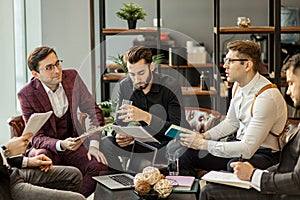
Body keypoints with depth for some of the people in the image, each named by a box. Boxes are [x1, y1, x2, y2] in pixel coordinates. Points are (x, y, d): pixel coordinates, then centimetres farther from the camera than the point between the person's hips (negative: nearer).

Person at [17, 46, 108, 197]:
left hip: (72, 146, 3)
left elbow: (93, 111, 4)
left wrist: (94, 145, -9)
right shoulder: (27, 94, -12)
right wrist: (61, 145, -32)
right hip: (46, 147, -3)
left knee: (99, 167, -25)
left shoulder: (72, 77, -3)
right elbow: (36, 137, -12)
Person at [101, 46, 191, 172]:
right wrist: (120, 135, -22)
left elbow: (177, 129, -23)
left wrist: (146, 117, -36)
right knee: (106, 144, -17)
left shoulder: (171, 85, -14)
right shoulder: (125, 86, -1)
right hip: (143, 142, 5)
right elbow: (120, 123, 4)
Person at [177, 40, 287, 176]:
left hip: (263, 154, -8)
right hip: (241, 144, 8)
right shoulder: (238, 86, 1)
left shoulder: (267, 97, -25)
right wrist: (203, 137, 0)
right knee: (188, 156, -4)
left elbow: (247, 149, -28)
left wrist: (203, 144, -24)